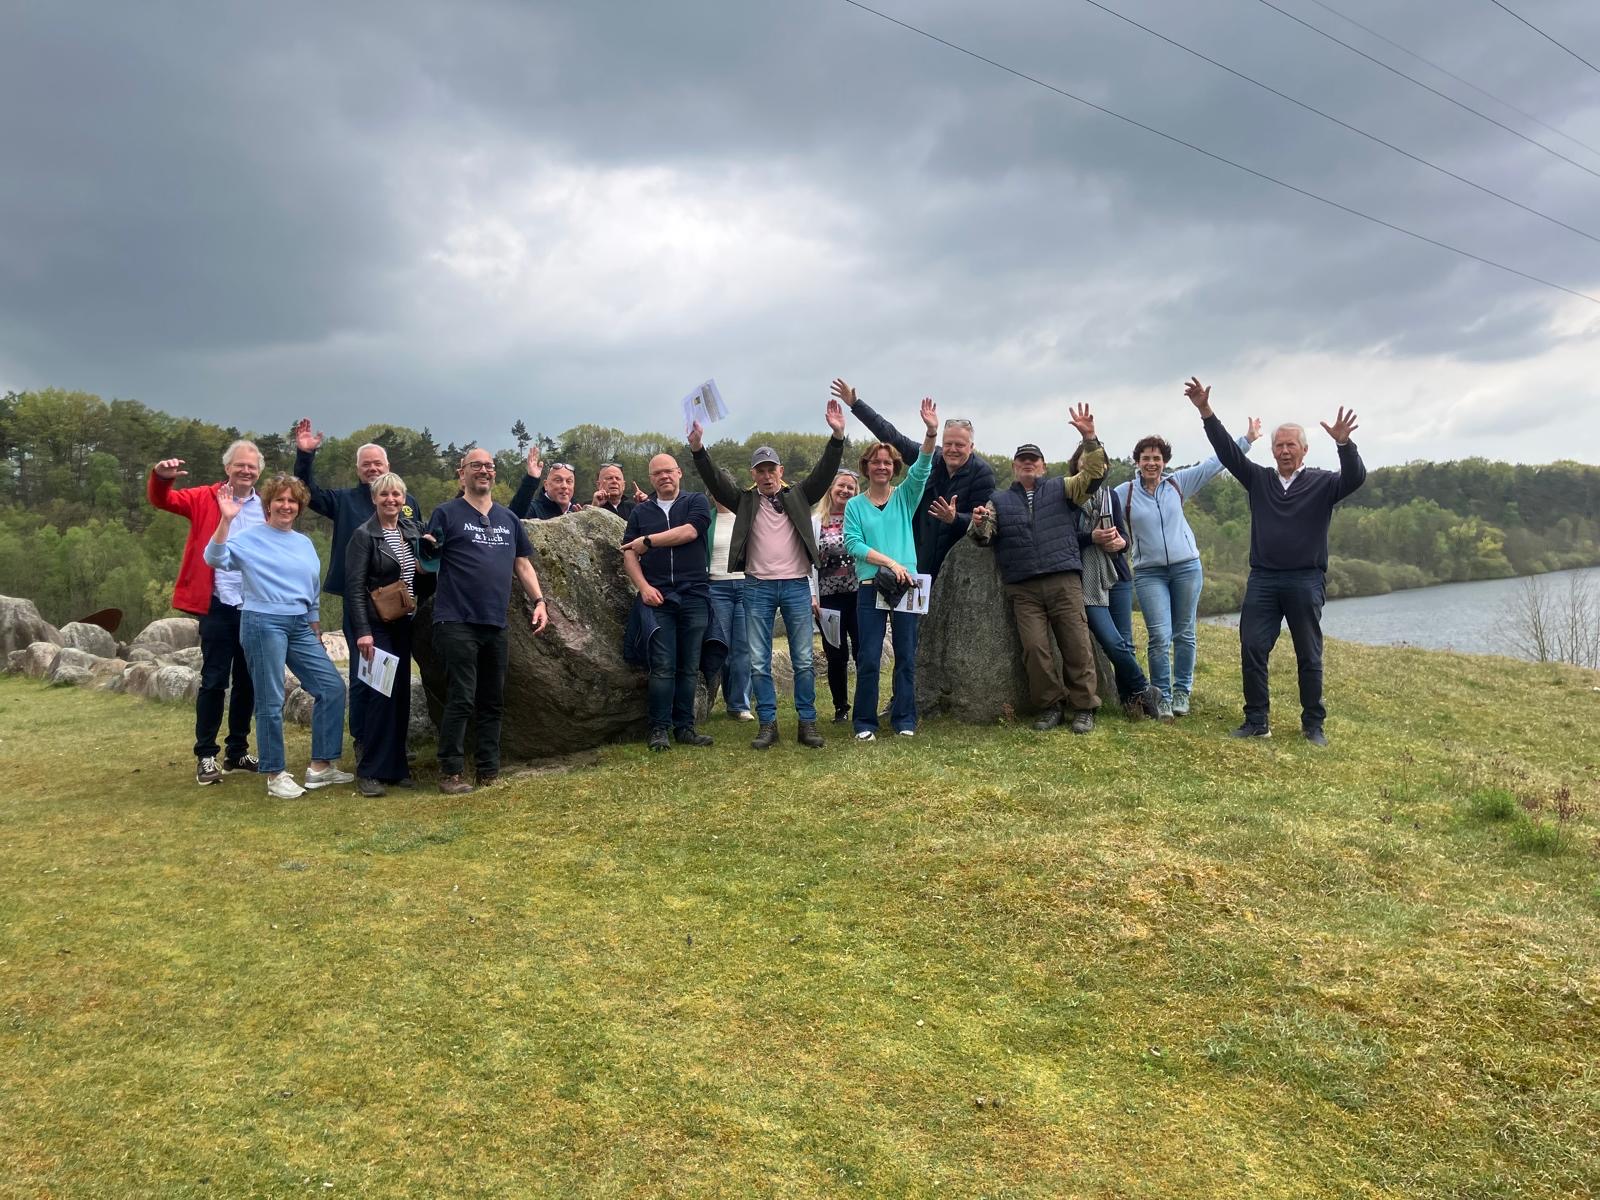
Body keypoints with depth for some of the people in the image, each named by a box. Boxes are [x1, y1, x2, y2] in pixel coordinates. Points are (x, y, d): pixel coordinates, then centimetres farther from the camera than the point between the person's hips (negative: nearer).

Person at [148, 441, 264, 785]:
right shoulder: (206, 499, 3)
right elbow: (162, 500, -6)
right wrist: (160, 477, -28)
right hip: (218, 608, -2)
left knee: (248, 682, 10)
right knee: (214, 681, -1)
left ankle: (238, 751, 23)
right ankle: (206, 756, 9)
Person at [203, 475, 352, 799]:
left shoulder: (305, 543, 15)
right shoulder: (250, 538, -3)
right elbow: (215, 558, -19)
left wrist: (315, 627, 21)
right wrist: (226, 519, -28)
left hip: (300, 627, 6)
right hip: (264, 624, -6)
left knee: (332, 688, 2)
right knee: (271, 702, -2)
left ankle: (320, 766, 11)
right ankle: (275, 775, 10)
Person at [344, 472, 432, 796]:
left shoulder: (413, 530, 8)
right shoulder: (364, 535, -8)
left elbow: (425, 568, 23)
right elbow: (355, 587, -13)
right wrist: (362, 632, -19)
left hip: (404, 623, 6)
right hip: (377, 625, -6)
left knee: (401, 693, 8)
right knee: (382, 694, -10)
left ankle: (395, 765, 18)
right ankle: (369, 771, -1)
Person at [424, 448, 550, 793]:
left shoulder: (508, 518, 17)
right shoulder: (447, 513, 1)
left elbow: (522, 563, 20)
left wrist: (539, 600, 10)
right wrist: (428, 548, -25)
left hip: (496, 623, 6)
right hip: (458, 622, -5)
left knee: (493, 702, 10)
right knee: (461, 700, -7)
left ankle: (489, 771, 19)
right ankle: (450, 773, 3)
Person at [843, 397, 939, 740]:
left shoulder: (905, 497, 9)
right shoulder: (855, 505, 7)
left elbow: (922, 468, -8)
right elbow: (853, 544, -5)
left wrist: (931, 432, -24)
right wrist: (889, 562, -16)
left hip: (906, 585, 1)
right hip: (870, 587, -1)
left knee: (906, 656, 4)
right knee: (869, 658, -1)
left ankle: (905, 720, 13)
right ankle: (865, 723, 7)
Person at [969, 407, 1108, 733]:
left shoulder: (1061, 489, 16)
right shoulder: (999, 501, 18)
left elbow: (1093, 474, 5)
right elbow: (984, 536, 8)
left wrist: (1090, 438, -8)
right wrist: (979, 525, -16)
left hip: (1064, 581, -1)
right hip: (1023, 589, 1)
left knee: (1077, 645, -3)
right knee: (1034, 648, -8)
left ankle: (1083, 707, 7)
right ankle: (1050, 706, 6)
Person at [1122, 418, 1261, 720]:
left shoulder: (1178, 483, 4)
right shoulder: (1125, 493, -1)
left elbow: (1213, 463, 7)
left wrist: (1247, 439, 8)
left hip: (1187, 567, 2)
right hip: (1149, 573, -2)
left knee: (1184, 634, 8)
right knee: (1160, 637, -9)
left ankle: (1182, 692, 21)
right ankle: (1162, 697, 5)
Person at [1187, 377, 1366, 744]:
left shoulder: (1322, 483, 2)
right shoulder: (1258, 479, 9)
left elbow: (1355, 478, -16)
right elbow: (1227, 451, 1)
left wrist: (1343, 443, -34)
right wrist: (1206, 412, -10)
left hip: (1305, 581, -2)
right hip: (1262, 579, 2)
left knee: (1309, 657, 5)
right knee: (1251, 650, -2)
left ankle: (1313, 725, 15)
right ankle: (1256, 722, 6)